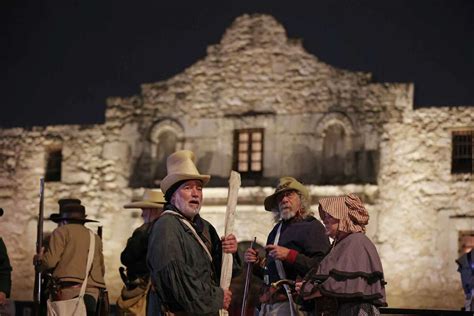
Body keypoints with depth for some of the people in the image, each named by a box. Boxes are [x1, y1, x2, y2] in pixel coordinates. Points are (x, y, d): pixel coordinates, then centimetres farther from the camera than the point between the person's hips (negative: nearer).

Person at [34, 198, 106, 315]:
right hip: (93, 292, 6)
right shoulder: (95, 238, 22)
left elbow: (51, 261, -5)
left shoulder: (61, 232, 5)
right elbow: (102, 270, 20)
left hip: (69, 289, -6)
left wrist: (39, 259, 16)